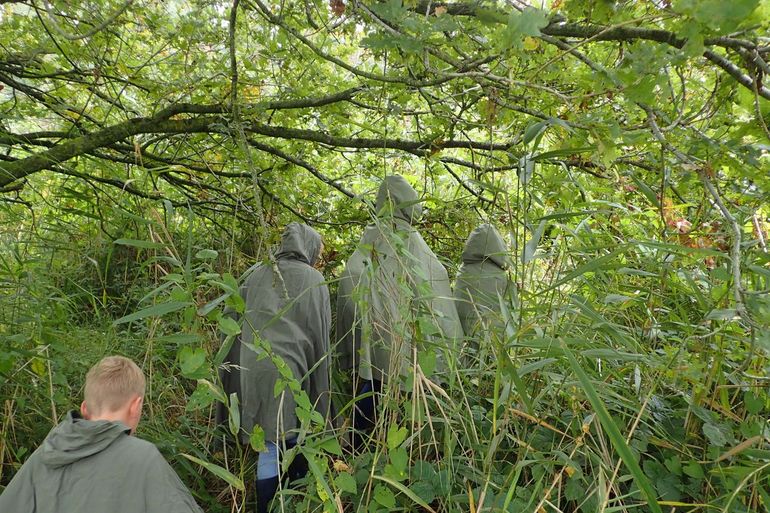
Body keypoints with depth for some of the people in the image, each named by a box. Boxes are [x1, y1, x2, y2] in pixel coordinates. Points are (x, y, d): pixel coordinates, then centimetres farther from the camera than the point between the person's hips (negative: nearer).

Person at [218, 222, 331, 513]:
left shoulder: (256, 274, 11)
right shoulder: (314, 280, 2)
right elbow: (320, 334, 3)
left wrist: (235, 373, 17)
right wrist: (319, 378, 12)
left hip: (251, 367, 3)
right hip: (290, 367, -2)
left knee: (268, 444, 11)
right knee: (295, 437, 16)